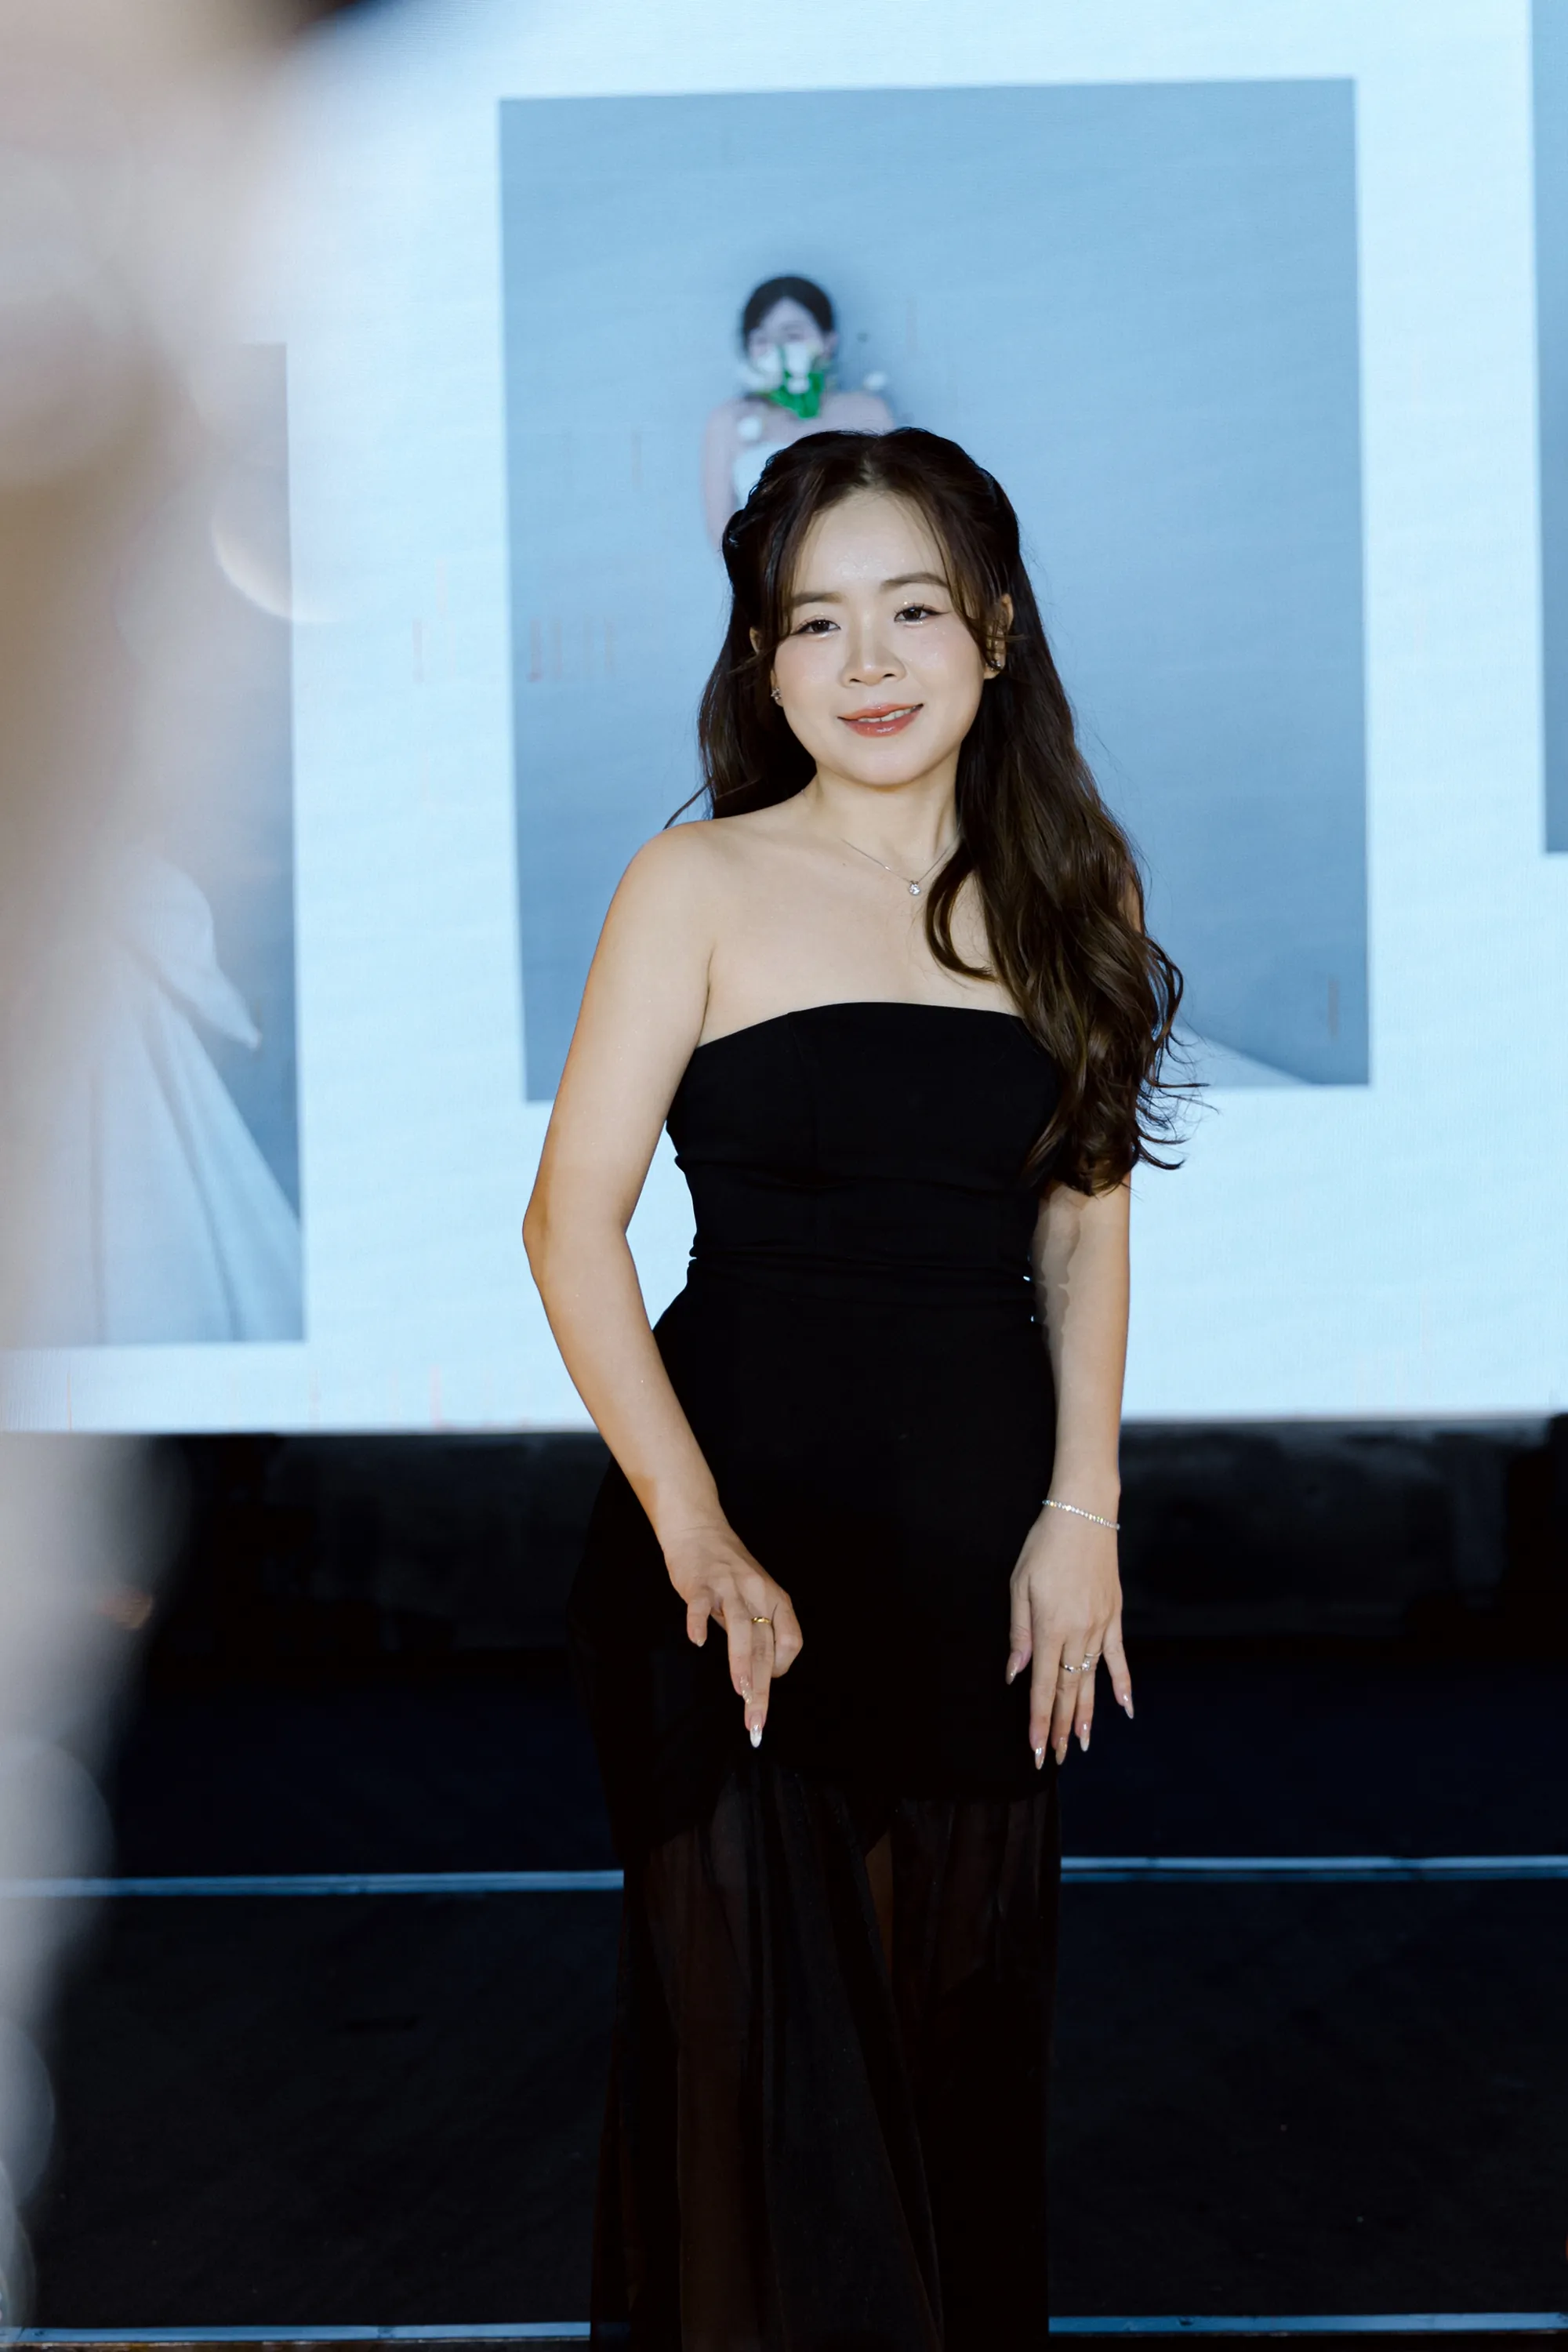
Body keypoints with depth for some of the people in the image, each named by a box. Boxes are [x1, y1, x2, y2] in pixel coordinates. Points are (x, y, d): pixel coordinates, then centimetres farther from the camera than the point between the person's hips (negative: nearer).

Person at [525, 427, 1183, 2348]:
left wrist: (1083, 1507, 0)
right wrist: (695, 1536, -17)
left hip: (988, 1524, 4)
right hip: (750, 1519, -4)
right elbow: (573, 1221, -9)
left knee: (963, 2017, 13)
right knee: (756, 2025, 0)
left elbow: (1086, 1221, 11)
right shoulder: (702, 888, -5)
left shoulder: (1071, 894, 7)